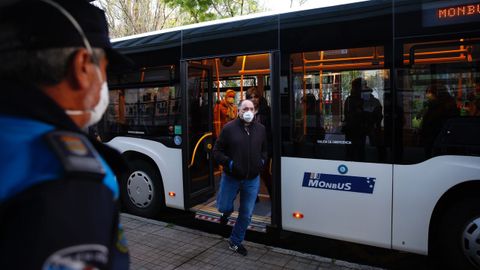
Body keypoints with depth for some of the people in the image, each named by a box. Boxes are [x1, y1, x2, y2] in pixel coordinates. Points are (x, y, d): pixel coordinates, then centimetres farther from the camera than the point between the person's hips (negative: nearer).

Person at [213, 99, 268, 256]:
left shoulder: (260, 129, 3)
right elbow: (217, 151, -3)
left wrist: (262, 161, 0)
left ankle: (235, 242, 31)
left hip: (252, 180, 3)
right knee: (224, 207, 9)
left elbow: (264, 149, 18)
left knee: (246, 214, 10)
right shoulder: (229, 128, -8)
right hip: (231, 178, -2)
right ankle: (227, 212, 47)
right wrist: (228, 163, -17)